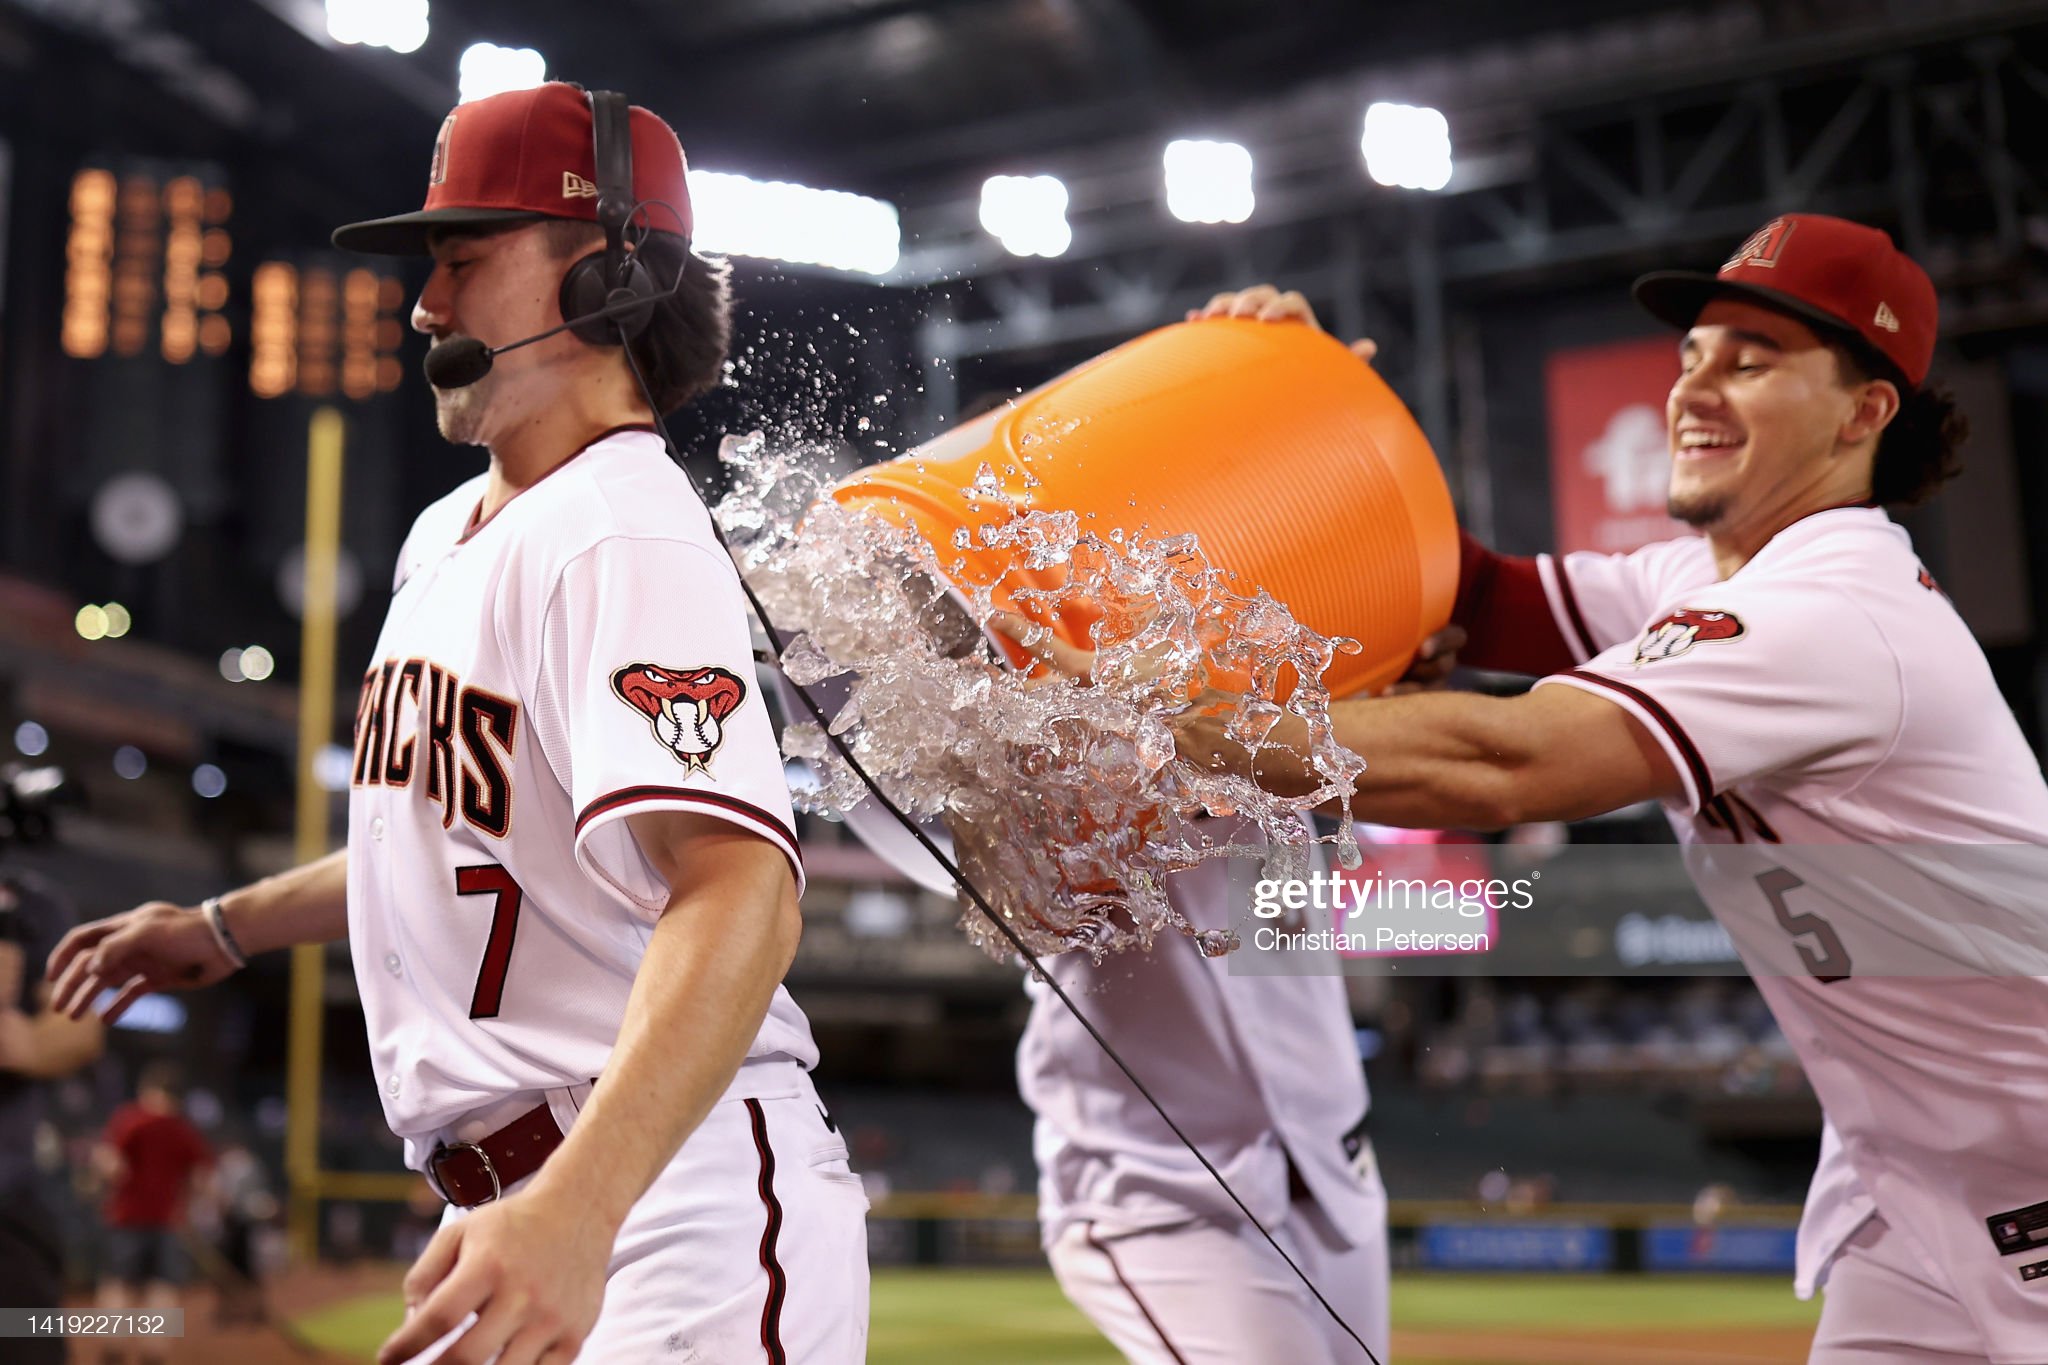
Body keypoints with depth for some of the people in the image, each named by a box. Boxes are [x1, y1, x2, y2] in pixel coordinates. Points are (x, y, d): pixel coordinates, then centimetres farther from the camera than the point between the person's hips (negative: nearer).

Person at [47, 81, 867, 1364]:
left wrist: (575, 1212, -43)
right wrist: (231, 925, 30)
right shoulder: (445, 537, 12)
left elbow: (739, 887, -33)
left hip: (684, 1215, -9)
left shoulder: (623, 538, -19)